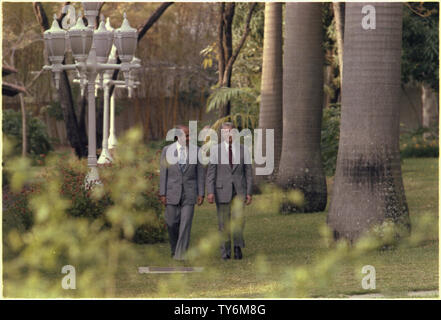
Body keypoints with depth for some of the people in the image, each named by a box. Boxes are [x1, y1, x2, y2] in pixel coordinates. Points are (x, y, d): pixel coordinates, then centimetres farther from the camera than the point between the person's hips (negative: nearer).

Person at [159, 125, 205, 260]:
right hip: (172, 192, 0)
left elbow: (200, 173, 2)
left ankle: (180, 254, -7)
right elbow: (163, 173, 1)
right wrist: (162, 194, -4)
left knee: (186, 224, -9)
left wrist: (201, 194, -3)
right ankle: (175, 248, 28)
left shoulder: (196, 151, 1)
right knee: (172, 223, 4)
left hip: (189, 192, 0)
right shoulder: (167, 150, -1)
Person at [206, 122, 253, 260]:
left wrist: (249, 193, 1)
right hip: (222, 190, 0)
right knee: (224, 222, 2)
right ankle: (225, 251, 11)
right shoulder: (215, 150, 2)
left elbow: (248, 172, 6)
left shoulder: (243, 149, 5)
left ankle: (238, 245, 3)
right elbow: (211, 172, -1)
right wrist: (210, 192, -10)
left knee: (238, 218, -15)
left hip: (239, 190, 0)